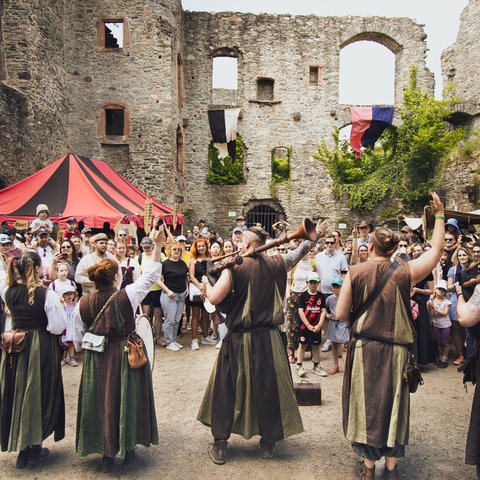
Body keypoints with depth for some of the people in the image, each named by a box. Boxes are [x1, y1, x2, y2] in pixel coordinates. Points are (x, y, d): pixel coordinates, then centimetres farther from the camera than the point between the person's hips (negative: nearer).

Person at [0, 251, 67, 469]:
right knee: (39, 392, 10)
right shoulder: (48, 295, -19)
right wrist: (59, 307, -4)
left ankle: (21, 446, 28)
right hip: (41, 348, -5)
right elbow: (58, 327, -19)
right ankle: (32, 448, 20)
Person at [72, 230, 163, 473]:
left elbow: (78, 340, 1)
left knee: (101, 401, 15)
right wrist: (157, 245, -10)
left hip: (96, 361, 3)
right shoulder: (127, 296, -18)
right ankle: (128, 449, 26)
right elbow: (150, 275, -11)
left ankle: (107, 454, 25)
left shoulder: (83, 304, -8)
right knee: (127, 399, 13)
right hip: (126, 356, -2)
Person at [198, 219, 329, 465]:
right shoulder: (276, 264, -1)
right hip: (269, 338, 3)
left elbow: (214, 298, -16)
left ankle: (220, 446, 18)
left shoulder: (235, 267, -11)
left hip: (239, 339, -2)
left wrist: (206, 283, 5)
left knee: (227, 389, 11)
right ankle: (268, 443, 27)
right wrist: (315, 234, 32)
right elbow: (299, 252, 17)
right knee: (269, 388, 14)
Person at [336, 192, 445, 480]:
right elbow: (437, 249, 5)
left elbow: (341, 315, -8)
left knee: (366, 404, 11)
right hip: (396, 351, 1)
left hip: (364, 350, -1)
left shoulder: (356, 273, -9)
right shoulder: (405, 273, -8)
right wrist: (439, 215, 13)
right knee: (394, 405, 14)